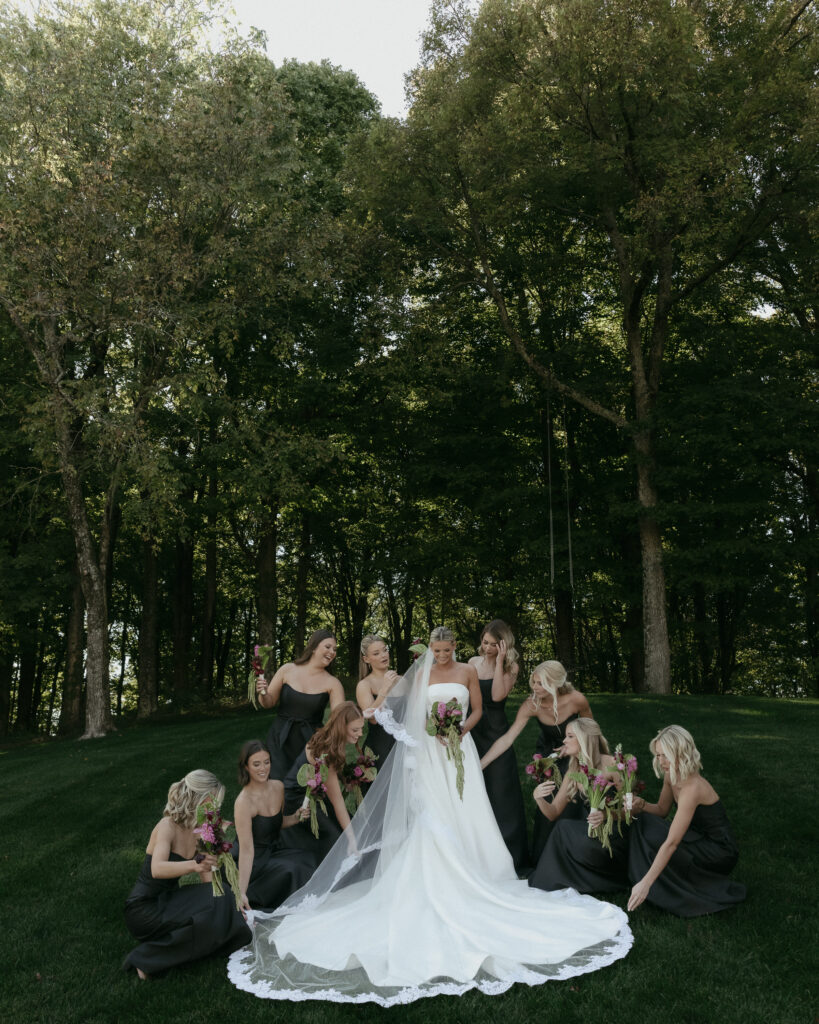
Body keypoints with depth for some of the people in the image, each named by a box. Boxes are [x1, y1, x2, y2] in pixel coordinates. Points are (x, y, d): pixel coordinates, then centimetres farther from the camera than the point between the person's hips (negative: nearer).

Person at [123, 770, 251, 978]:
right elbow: (157, 870, -38)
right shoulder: (168, 826, -21)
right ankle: (147, 959, -10)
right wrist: (195, 865, -54)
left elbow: (207, 877, 3)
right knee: (206, 917, -24)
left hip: (168, 900, 7)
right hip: (144, 908, -7)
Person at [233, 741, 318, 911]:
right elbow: (246, 849, -28)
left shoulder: (278, 787, -3)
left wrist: (295, 818, -5)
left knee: (307, 859, -22)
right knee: (290, 870, -31)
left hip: (276, 850, 6)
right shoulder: (243, 802, -24)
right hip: (255, 861, -6)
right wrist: (242, 893, -32)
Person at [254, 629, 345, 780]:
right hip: (280, 739, 0)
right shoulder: (287, 670, -1)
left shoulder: (332, 683, -4)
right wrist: (263, 693, -14)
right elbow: (269, 703, 7)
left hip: (310, 742, 0)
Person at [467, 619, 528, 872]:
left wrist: (499, 662, -17)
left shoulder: (511, 666, -4)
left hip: (496, 732, -4)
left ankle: (509, 856, 11)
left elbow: (498, 695, -18)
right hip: (472, 730, 4)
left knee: (500, 792, 1)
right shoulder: (473, 662, 7)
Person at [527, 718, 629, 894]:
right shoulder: (573, 771, 8)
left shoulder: (610, 764, -11)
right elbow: (553, 813, 6)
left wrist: (606, 815, -27)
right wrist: (538, 797, -15)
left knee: (565, 829, -25)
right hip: (588, 833, 6)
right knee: (562, 828, -22)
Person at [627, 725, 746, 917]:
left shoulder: (692, 787, -31)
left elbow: (671, 843, -34)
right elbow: (662, 810, 10)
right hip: (699, 838, 8)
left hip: (720, 853, -8)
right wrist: (641, 804, -14)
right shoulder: (671, 775, -5)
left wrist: (645, 883, -35)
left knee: (653, 836, -23)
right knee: (644, 821, -7)